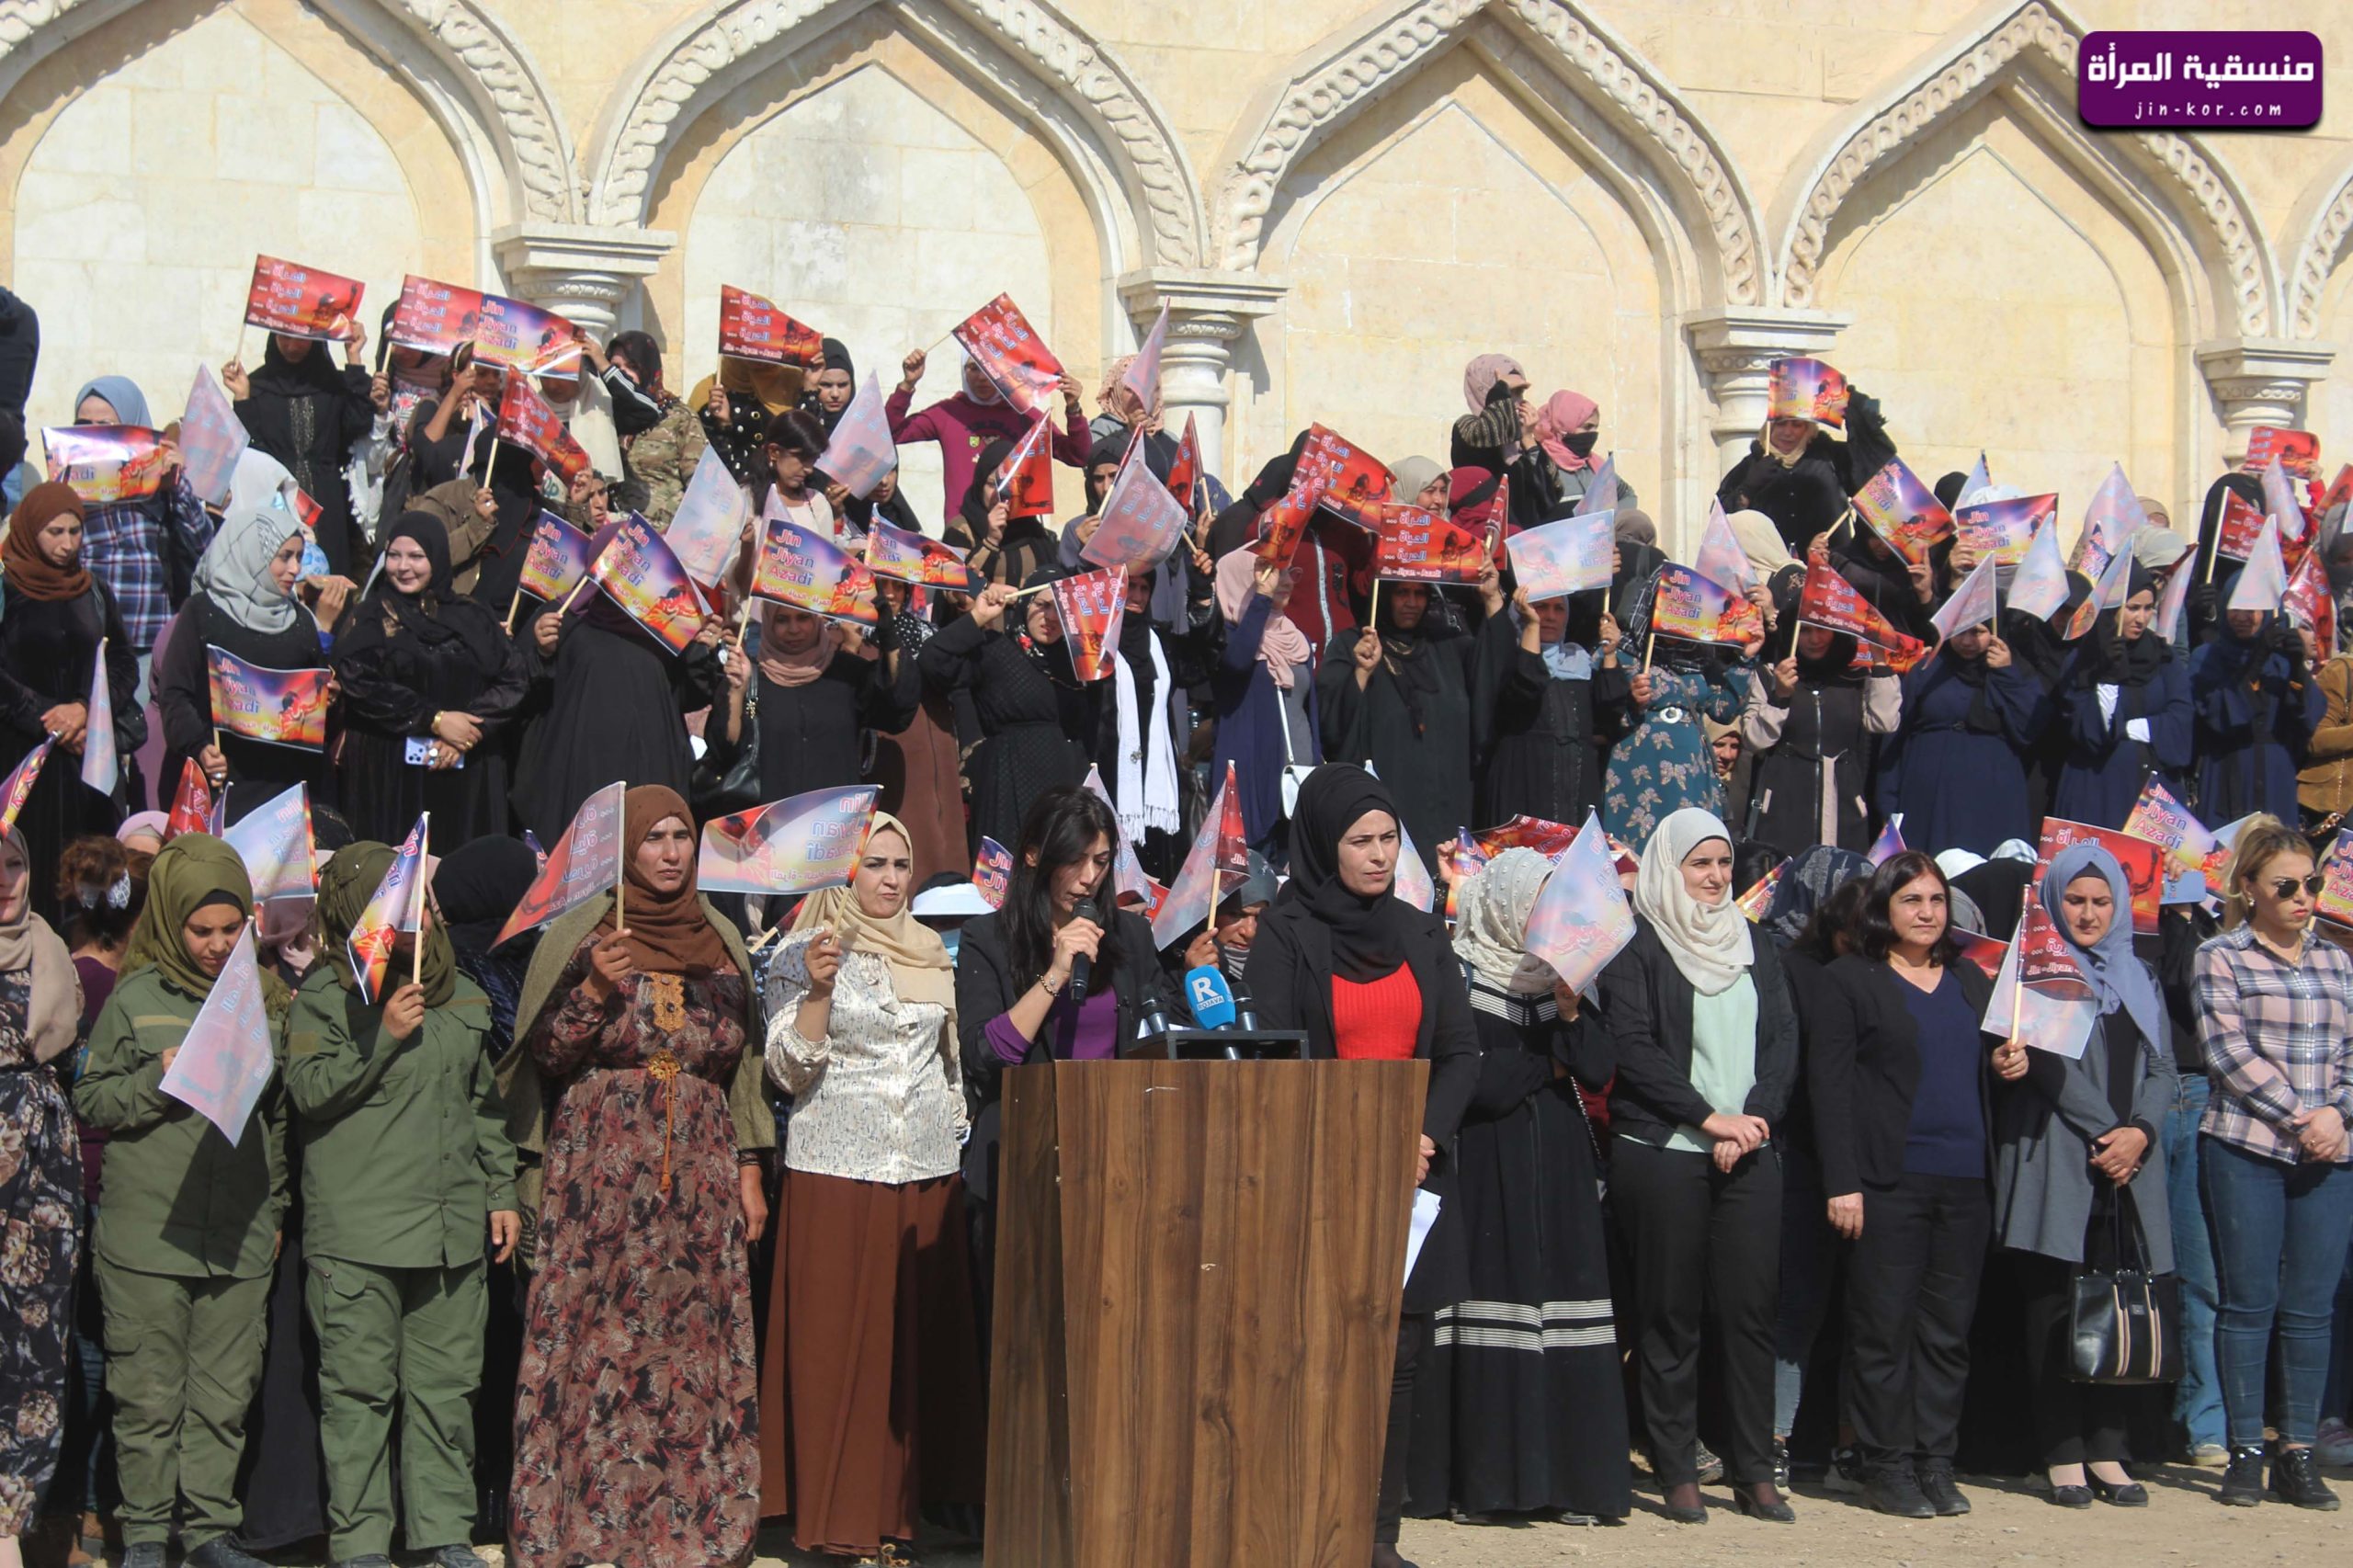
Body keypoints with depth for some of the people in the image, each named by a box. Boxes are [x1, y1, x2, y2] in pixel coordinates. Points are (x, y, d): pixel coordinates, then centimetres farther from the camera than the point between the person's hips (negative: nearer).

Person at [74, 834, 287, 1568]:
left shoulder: (266, 1004, 11)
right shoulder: (135, 1000, 2)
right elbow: (88, 1102, 3)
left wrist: (275, 1209, 15)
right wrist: (156, 1080, -12)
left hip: (240, 1244, 3)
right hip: (148, 1238, -3)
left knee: (225, 1396, 6)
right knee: (148, 1395, 2)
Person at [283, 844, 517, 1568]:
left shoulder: (460, 994, 13)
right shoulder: (326, 994, -2)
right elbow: (308, 1091, -10)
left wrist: (501, 1192, 16)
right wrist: (382, 1036, -17)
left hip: (454, 1229, 5)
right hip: (357, 1232, -4)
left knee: (446, 1385, 8)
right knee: (359, 1389, -1)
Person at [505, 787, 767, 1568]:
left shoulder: (720, 943, 11)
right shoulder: (582, 937, 1)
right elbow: (544, 1053, -3)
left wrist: (748, 1171, 10)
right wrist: (594, 990, -17)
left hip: (699, 1170, 3)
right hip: (601, 1169, -3)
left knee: (695, 1347, 0)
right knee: (595, 1344, -6)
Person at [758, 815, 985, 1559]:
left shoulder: (932, 953, 13)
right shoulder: (804, 953, -1)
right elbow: (789, 1070, -8)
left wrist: (959, 1131, 15)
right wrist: (818, 989, -20)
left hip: (930, 1167, 4)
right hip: (838, 1167, -4)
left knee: (924, 1335, 3)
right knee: (840, 1338, -4)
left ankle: (909, 1500, 10)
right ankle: (840, 1514, 1)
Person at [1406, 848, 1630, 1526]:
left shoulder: (1566, 971, 14)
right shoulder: (1459, 974, -3)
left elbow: (1600, 1069, 4)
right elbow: (1469, 1076, -12)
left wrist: (1571, 1012, -12)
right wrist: (1548, 1067, -2)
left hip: (1559, 1171, 5)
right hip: (1486, 1170, -5)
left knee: (1560, 1306, -1)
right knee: (1490, 1309, -6)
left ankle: (1560, 1472, 3)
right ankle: (1483, 1475, -2)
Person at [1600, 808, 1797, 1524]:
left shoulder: (1755, 949, 17)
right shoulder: (1637, 948, 1)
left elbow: (1784, 1043, 10)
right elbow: (1633, 1048, -8)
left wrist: (1752, 1123, -6)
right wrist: (1709, 1117, -12)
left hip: (1750, 1156, 4)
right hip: (1662, 1153, -4)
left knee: (1749, 1310, 1)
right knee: (1671, 1316, 0)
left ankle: (1755, 1470, 7)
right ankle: (1677, 1472, 5)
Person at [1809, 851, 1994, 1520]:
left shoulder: (1970, 980, 17)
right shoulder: (1850, 980, 1)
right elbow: (1829, 1082, -5)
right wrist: (1842, 1182, -11)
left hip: (1966, 1180, 5)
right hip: (1891, 1182, -5)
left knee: (1949, 1328, 7)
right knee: (1885, 1327, -1)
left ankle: (1936, 1461, 14)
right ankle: (1888, 1465, 7)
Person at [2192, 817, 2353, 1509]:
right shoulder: (2222, 958, 2)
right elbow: (2228, 1052, -8)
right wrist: (2297, 1115, -13)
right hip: (2244, 1148, -3)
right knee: (2249, 1302, 0)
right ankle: (2244, 1452, 6)